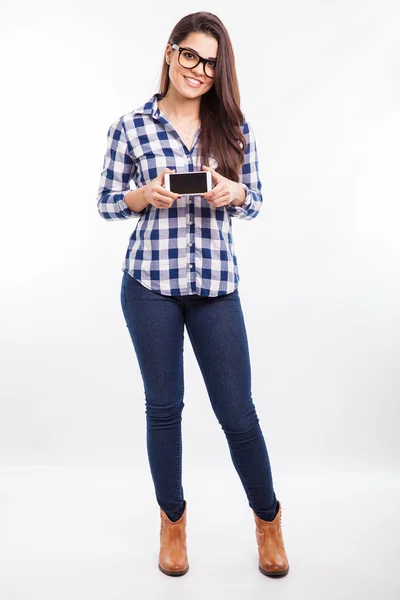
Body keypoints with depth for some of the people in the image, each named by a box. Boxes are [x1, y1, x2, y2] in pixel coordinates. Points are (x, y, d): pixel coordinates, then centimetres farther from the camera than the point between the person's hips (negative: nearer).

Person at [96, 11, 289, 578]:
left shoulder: (234, 127, 6)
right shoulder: (131, 126, 2)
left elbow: (255, 201, 11)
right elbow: (106, 203, 6)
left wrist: (233, 192, -11)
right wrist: (145, 195, -14)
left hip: (216, 284, 1)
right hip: (151, 282, 0)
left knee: (238, 411, 5)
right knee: (164, 407, 10)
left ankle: (268, 520, 29)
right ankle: (173, 520, 33)